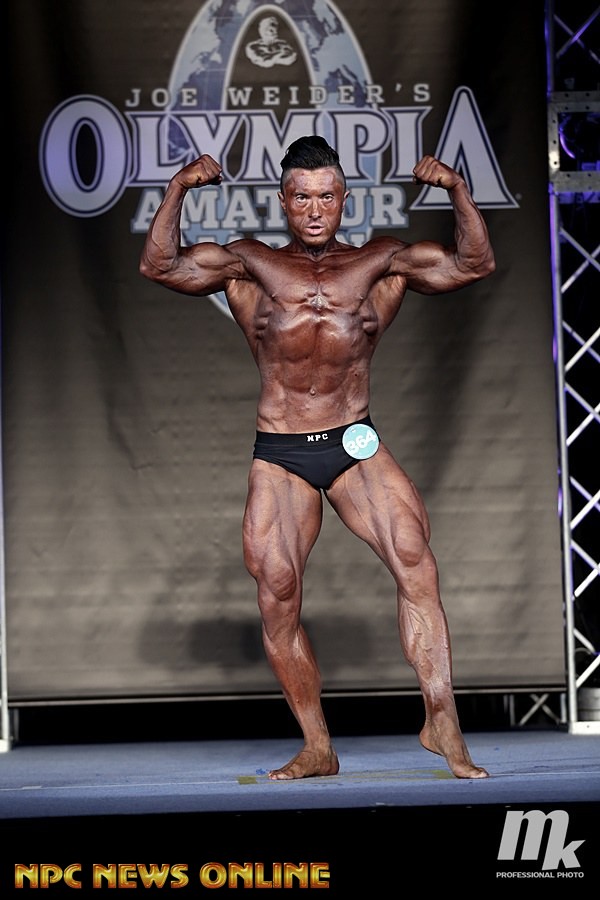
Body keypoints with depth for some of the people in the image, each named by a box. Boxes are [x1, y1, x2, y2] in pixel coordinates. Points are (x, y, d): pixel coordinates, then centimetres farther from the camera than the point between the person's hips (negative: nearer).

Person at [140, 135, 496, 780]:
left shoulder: (380, 263, 8)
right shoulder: (250, 265, 7)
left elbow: (474, 265, 4)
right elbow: (160, 267, -2)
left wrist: (457, 190, -9)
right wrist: (177, 191, -12)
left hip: (357, 448, 0)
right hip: (278, 458, 1)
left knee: (415, 559, -21)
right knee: (277, 601, -4)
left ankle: (441, 721, -19)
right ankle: (317, 749, 7)